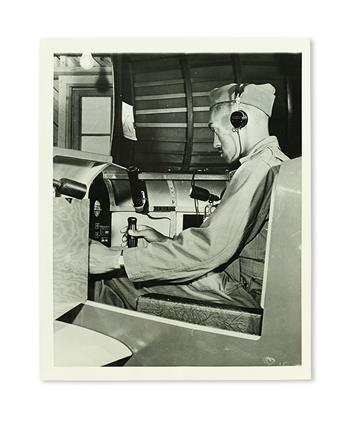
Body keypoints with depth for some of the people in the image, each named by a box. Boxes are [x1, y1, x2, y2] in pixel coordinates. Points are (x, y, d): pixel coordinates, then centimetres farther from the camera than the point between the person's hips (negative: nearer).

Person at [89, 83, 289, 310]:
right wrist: (166, 240, 11)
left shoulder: (259, 169, -19)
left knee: (111, 281, -8)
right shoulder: (278, 162, 14)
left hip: (246, 293, -9)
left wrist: (117, 259, -22)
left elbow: (209, 247, -26)